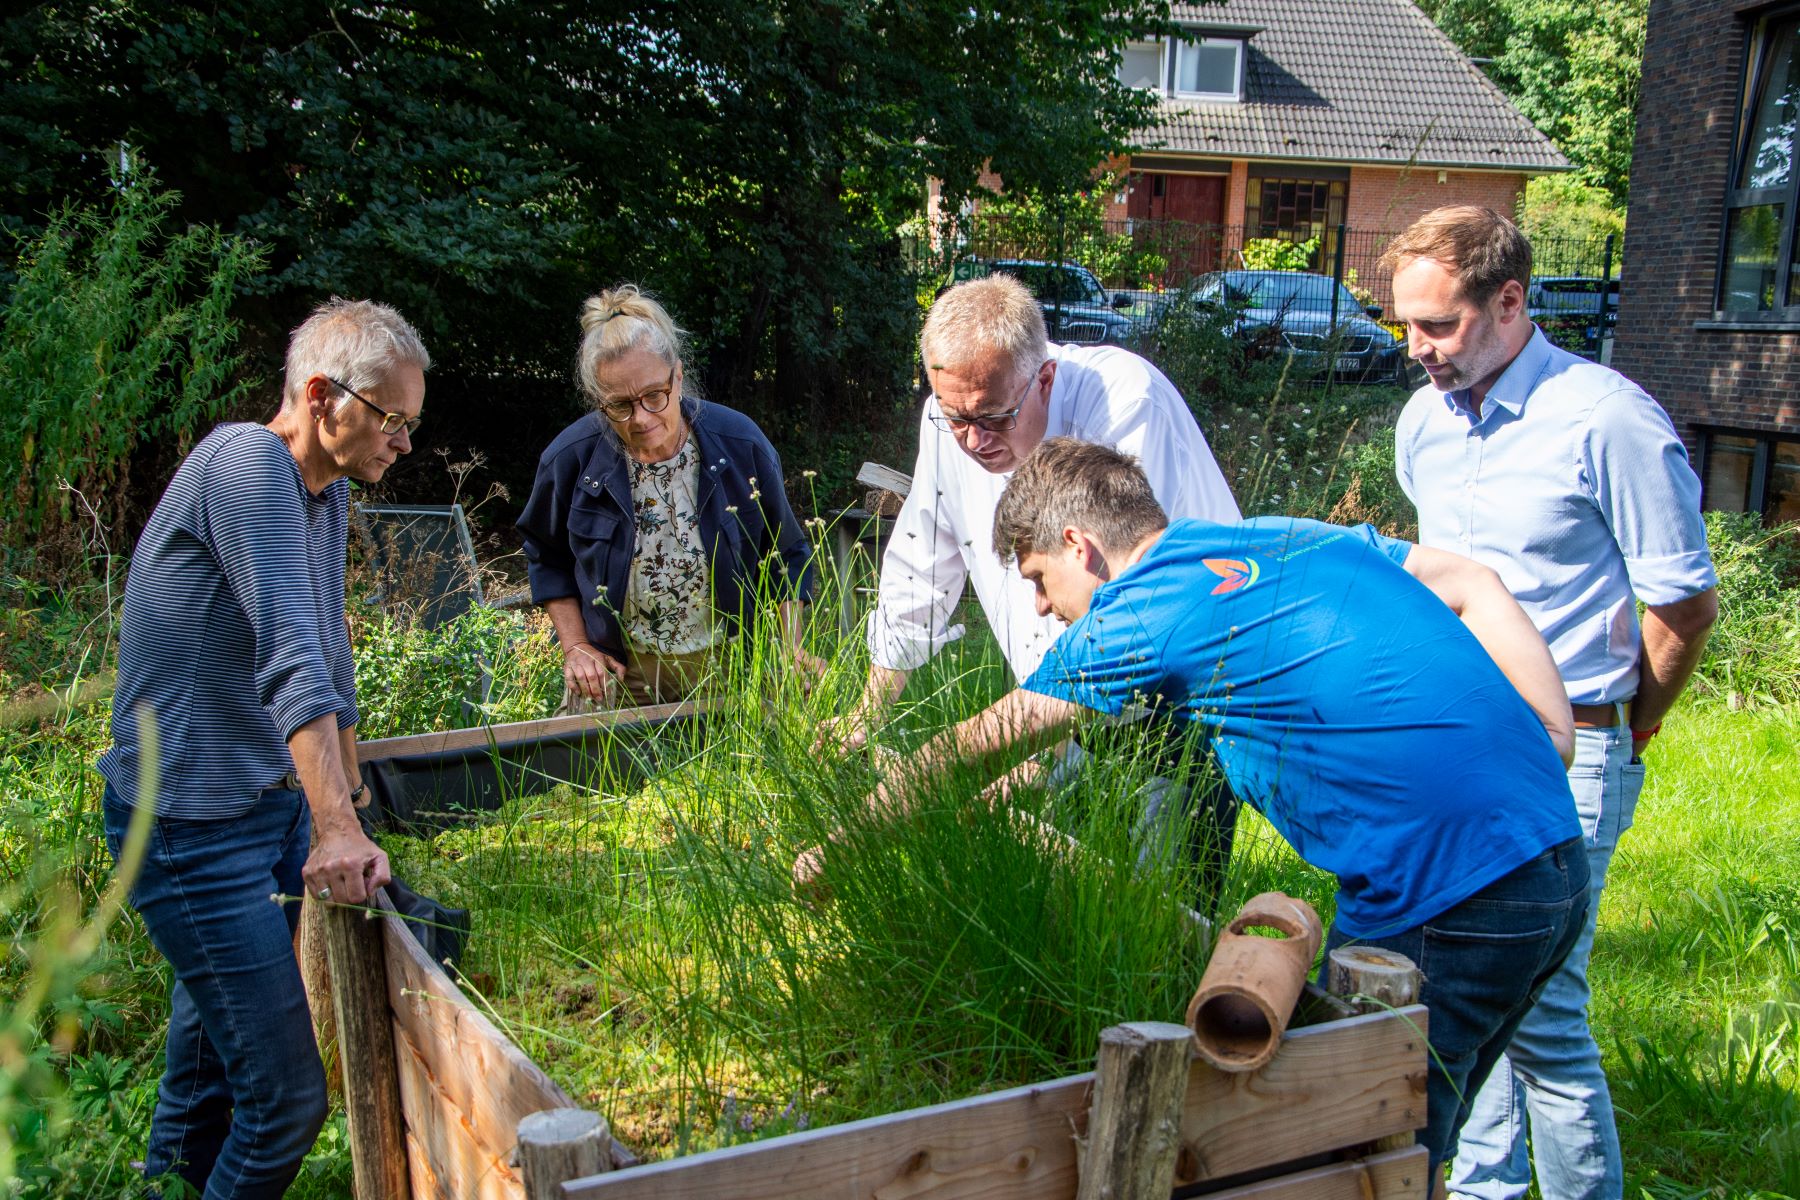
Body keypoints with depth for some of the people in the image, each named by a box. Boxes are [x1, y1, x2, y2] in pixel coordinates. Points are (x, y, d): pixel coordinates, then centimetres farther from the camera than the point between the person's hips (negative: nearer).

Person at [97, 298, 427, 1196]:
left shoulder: (328, 489, 9)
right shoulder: (247, 464, -20)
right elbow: (288, 658, -32)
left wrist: (350, 789, 27)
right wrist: (335, 823, -40)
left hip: (277, 804, 9)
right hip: (192, 826, -9)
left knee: (215, 1069, 22)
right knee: (287, 1096, -8)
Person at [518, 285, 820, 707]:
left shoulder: (742, 445, -12)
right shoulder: (571, 458, -12)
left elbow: (786, 555, 2)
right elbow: (547, 558, 7)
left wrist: (792, 648, -4)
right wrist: (575, 647, -1)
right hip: (615, 674, 0)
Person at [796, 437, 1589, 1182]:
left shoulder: (1135, 617, -6)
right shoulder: (1288, 537, 15)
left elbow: (974, 749, 4)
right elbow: (1473, 587, 13)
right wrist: (1554, 743, 10)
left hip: (1446, 897, -9)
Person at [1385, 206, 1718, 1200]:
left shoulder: (1608, 420, -14)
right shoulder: (1424, 420, 8)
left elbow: (1685, 604, -7)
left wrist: (1626, 734, 5)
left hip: (1561, 757, -7)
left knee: (1538, 1010, -4)